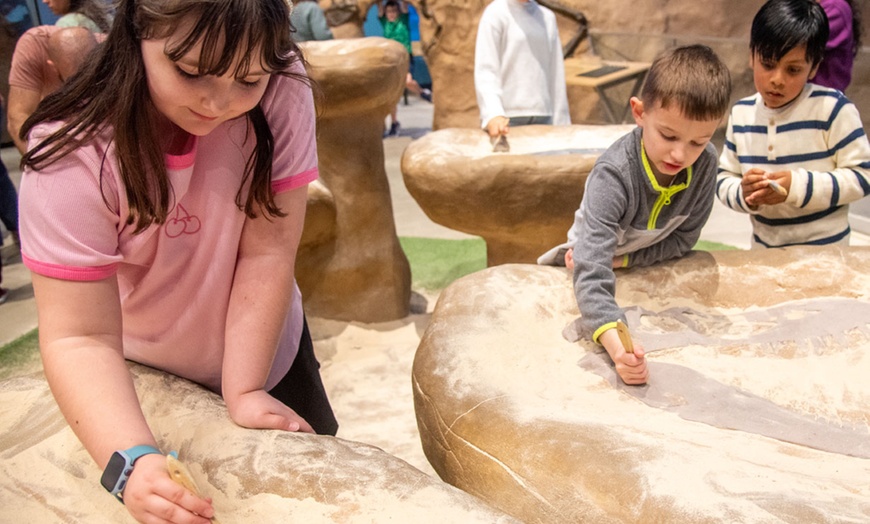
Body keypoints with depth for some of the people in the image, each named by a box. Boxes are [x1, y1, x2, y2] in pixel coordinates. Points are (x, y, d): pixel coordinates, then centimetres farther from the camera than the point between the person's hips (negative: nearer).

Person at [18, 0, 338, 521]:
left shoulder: (281, 92, -25)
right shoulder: (75, 153, -30)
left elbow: (267, 251, -24)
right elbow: (80, 338, -32)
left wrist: (244, 392, -26)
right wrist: (131, 462, -46)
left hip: (265, 350, 2)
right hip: (140, 380, -2)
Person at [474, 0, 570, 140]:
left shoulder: (548, 17, 15)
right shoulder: (495, 12, 0)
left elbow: (556, 75, 14)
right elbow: (485, 71, -10)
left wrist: (560, 122, 8)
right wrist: (493, 114, -27)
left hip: (543, 118, 4)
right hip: (506, 116, -4)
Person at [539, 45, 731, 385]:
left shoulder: (705, 164, -27)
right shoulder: (613, 175, -41)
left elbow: (682, 240, -13)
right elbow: (592, 271, -51)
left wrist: (622, 258, -24)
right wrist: (614, 344, -66)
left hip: (650, 268, 2)